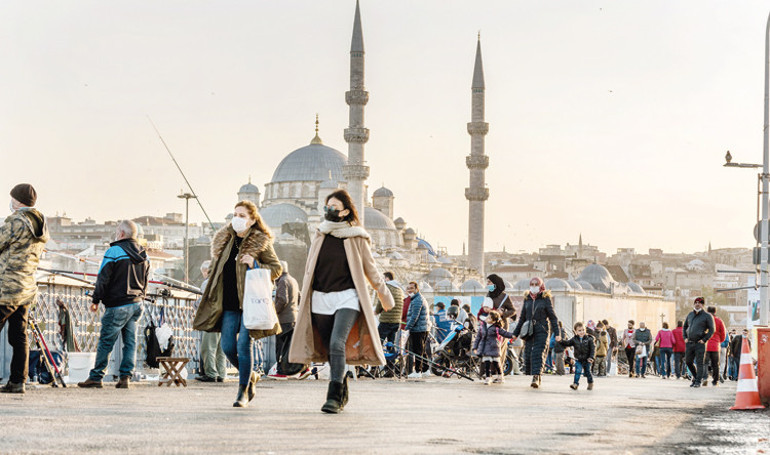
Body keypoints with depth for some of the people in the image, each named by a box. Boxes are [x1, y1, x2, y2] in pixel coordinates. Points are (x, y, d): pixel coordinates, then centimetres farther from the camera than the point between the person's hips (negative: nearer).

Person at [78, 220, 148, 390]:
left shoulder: (114, 251, -12)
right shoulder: (143, 255, 10)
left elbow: (103, 279, -11)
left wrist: (96, 300, -4)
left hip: (118, 305, -7)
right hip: (137, 303, 7)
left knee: (105, 342, 0)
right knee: (130, 342, 7)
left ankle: (96, 377, 4)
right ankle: (125, 377, 4)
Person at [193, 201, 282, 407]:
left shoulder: (261, 243, -3)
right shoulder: (224, 240, 12)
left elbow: (277, 268, 0)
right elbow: (216, 269, 23)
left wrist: (255, 265, -16)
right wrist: (214, 297, 15)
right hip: (229, 303, 5)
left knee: (243, 345, -9)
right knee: (228, 346, 1)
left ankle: (243, 392, 4)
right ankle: (251, 376, 28)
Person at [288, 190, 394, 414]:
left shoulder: (356, 238, -1)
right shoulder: (320, 235, 10)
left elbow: (370, 270, 10)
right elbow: (309, 269, 19)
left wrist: (385, 297, 17)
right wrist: (304, 301, 21)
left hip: (347, 298, -4)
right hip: (321, 300, 4)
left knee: (337, 343, -21)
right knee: (330, 348, 8)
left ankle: (334, 396, -24)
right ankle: (343, 393, 24)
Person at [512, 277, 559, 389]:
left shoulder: (545, 298, 2)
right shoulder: (527, 299, 13)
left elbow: (552, 316, 2)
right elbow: (522, 317, 20)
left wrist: (557, 332, -5)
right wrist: (516, 333, 20)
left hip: (541, 330, -4)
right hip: (529, 331, 4)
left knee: (537, 354, -16)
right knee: (528, 355, -1)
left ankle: (536, 377, -21)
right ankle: (536, 377, 12)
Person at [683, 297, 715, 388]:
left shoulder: (707, 316, -2)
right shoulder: (690, 315, 14)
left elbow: (711, 330, -4)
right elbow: (684, 327, 24)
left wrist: (704, 340, -11)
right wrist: (685, 338, 11)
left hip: (700, 343, -6)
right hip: (689, 343, 6)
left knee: (699, 363, -6)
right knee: (688, 361, 9)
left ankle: (698, 381, -3)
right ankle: (695, 376, 29)